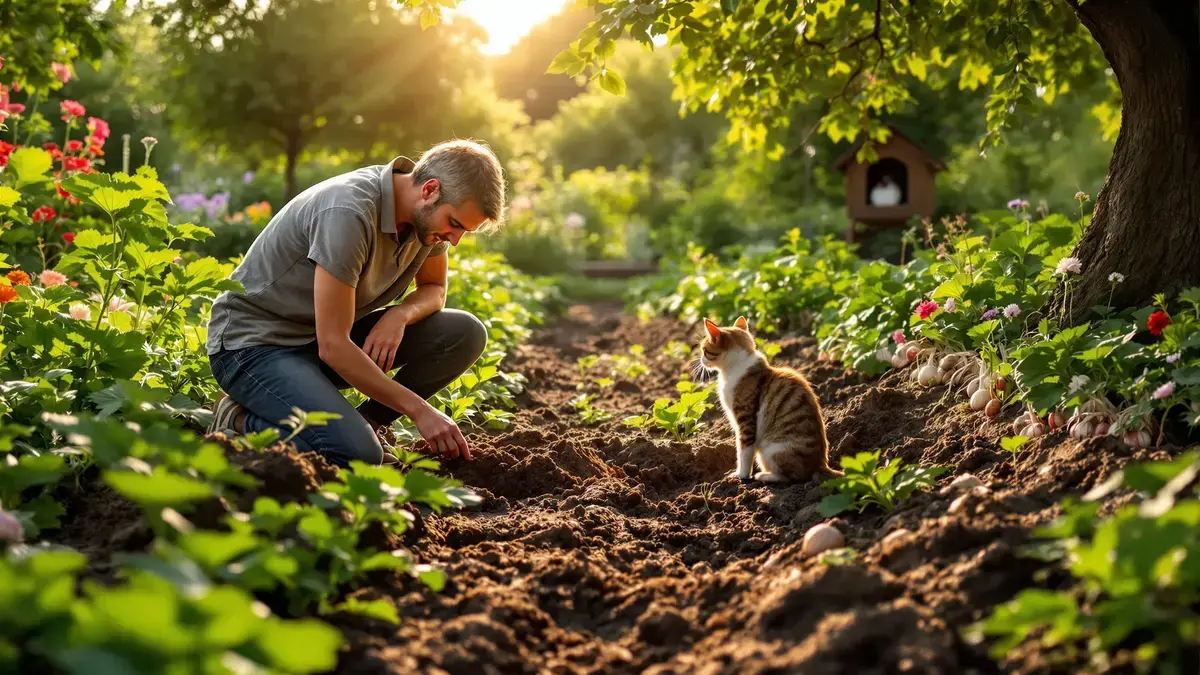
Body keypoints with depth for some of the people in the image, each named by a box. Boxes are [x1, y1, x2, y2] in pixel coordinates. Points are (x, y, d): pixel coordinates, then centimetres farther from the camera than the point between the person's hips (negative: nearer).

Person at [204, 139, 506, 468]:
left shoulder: (429, 214, -5)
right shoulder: (349, 213, -30)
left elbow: (434, 290, 12)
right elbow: (332, 346, -29)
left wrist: (398, 315, -13)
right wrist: (420, 411, -25)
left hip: (331, 334, 8)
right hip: (255, 344, -8)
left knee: (466, 334, -9)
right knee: (358, 456, -30)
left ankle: (362, 424, -2)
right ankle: (240, 423, -5)